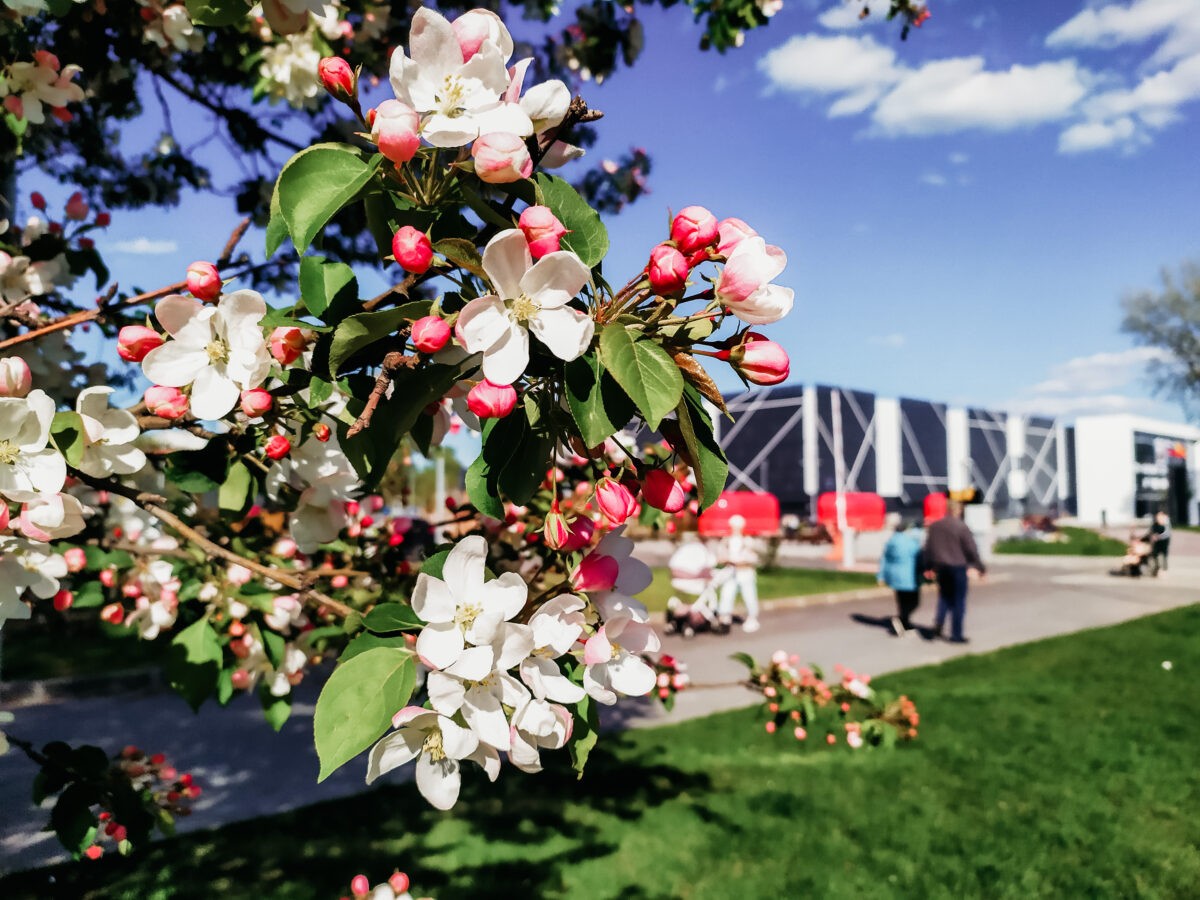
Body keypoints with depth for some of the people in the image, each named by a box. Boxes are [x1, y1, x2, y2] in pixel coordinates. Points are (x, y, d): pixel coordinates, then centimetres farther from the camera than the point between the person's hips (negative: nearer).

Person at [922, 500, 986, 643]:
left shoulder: (933, 526, 5)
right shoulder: (961, 527, -12)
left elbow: (928, 548, 11)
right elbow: (971, 550, -10)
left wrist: (929, 567, 20)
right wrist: (981, 567, 0)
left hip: (940, 567, 5)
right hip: (958, 567, -5)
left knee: (944, 596, 20)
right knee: (958, 601, 4)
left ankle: (938, 623, 1)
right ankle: (956, 634, 6)